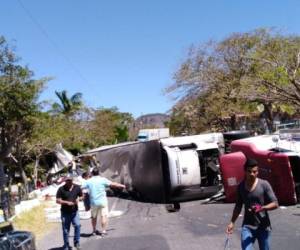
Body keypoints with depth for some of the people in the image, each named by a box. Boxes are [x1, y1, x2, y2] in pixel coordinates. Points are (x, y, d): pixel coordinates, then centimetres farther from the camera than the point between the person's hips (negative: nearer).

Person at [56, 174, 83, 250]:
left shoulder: (77, 187, 1)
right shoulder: (61, 189, -7)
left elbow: (81, 196, 11)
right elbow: (58, 200, -8)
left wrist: (78, 199, -12)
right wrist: (67, 202, -21)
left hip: (74, 211, 1)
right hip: (65, 212, -1)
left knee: (77, 225, -14)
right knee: (65, 229, 5)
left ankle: (77, 242, 4)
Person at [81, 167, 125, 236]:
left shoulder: (88, 181, 0)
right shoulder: (102, 180, -6)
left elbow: (80, 187, 3)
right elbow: (113, 184, -3)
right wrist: (122, 186, 9)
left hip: (93, 202, 3)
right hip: (102, 201, -3)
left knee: (94, 217, 17)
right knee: (104, 216, 3)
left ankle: (94, 230, 25)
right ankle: (103, 231, 0)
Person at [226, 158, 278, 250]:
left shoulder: (264, 184, -8)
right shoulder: (241, 186, 2)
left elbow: (275, 204, -9)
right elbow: (238, 206, 12)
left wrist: (262, 208, -27)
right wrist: (232, 222, 6)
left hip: (263, 227, -1)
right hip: (247, 226, 2)